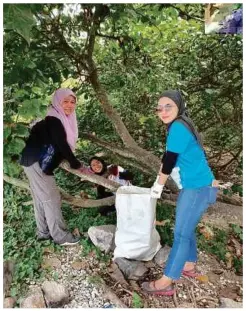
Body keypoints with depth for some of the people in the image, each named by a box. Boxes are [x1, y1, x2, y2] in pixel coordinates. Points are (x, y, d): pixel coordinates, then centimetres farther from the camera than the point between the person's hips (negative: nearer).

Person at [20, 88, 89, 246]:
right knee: (51, 198, -6)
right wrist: (76, 164, -14)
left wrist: (74, 162, 11)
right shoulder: (54, 120, -18)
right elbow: (62, 145, -21)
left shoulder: (62, 120, 11)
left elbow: (62, 145, 13)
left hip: (39, 162, 10)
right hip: (37, 162, -10)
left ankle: (44, 232, 24)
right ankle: (60, 235, 2)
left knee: (42, 198, 14)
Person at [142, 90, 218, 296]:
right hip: (193, 186, 10)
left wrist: (158, 187, -5)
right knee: (186, 230, 20)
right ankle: (189, 266, 37)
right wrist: (158, 182, 21)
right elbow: (170, 159, 18)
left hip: (199, 188, -10)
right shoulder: (180, 126, 14)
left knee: (181, 234, -4)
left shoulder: (178, 127, -18)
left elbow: (169, 161, -17)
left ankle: (166, 283, 6)